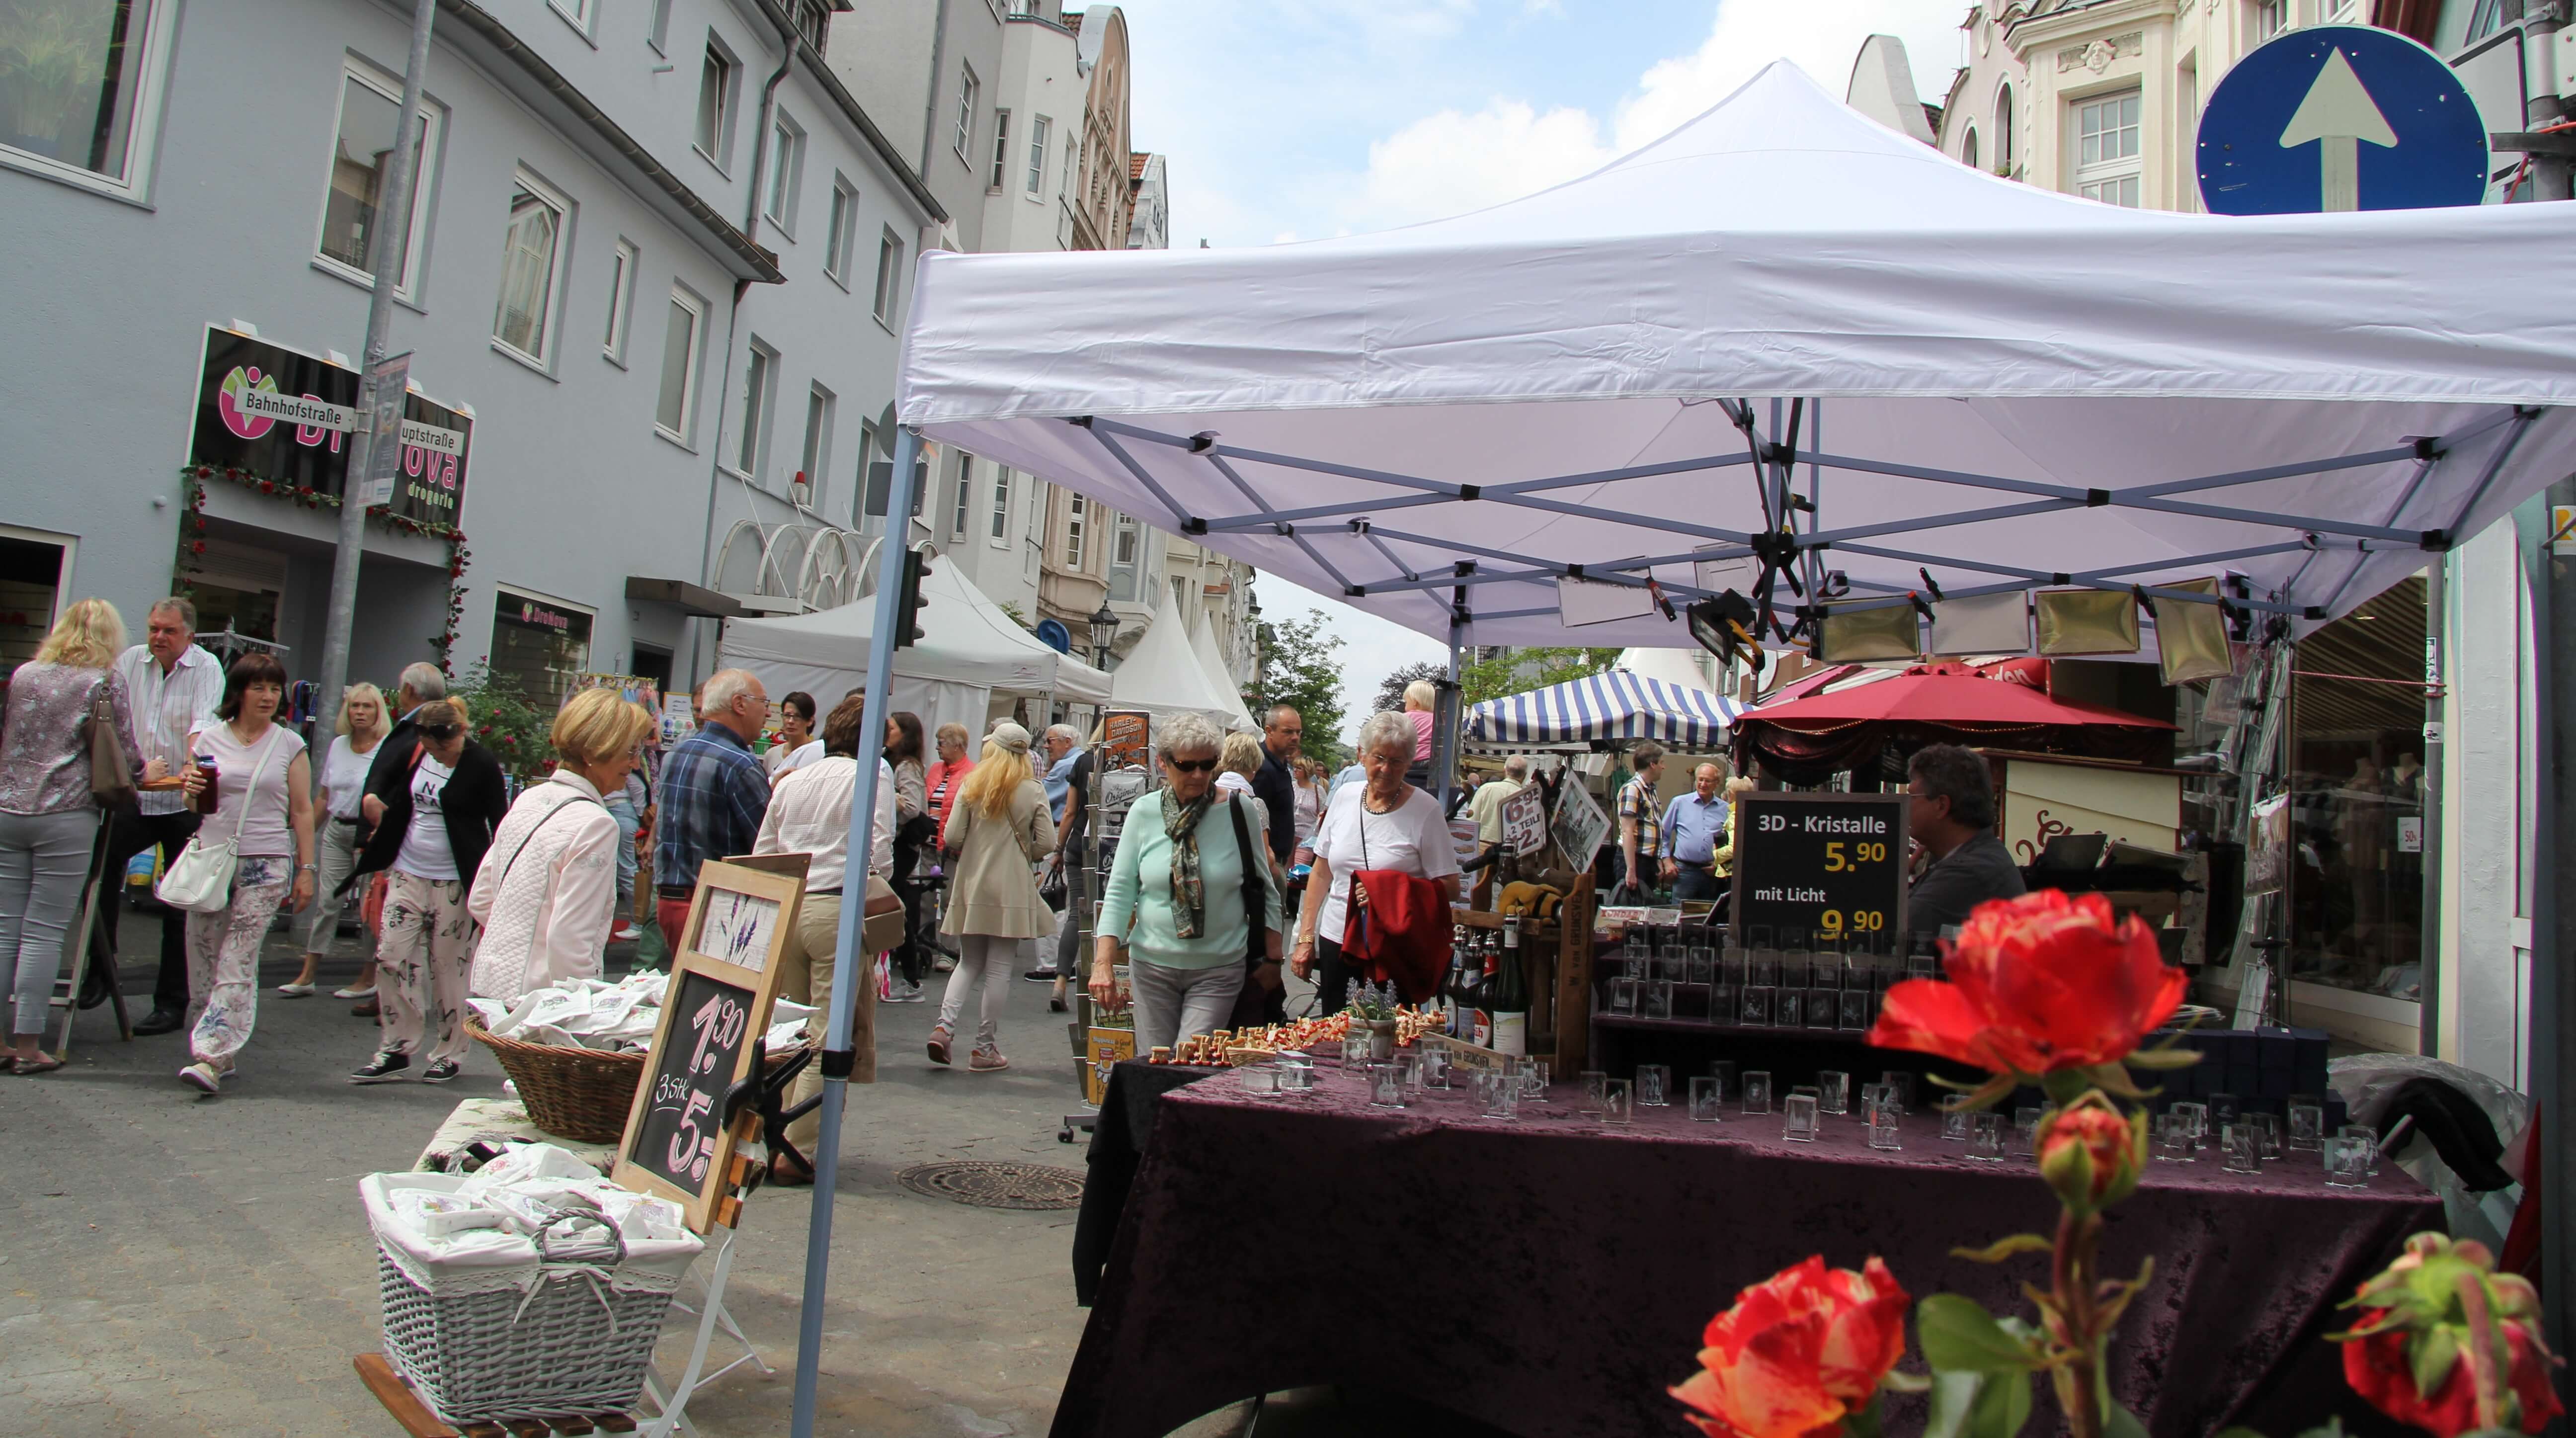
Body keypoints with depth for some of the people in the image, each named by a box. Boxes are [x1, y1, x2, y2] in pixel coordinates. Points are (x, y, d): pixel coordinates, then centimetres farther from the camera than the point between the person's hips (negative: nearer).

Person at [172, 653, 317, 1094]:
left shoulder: (289, 745, 5)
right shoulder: (210, 739, 9)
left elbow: (302, 811, 6)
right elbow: (195, 805, 17)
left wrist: (306, 869, 2)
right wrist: (192, 790, -6)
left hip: (265, 864, -3)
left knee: (238, 964, -10)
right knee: (202, 959, 4)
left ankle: (212, 1058, -14)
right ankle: (217, 1053, 16)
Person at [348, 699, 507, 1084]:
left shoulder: (481, 764, -11)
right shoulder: (416, 752, 5)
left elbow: (500, 823, -8)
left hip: (453, 882, -5)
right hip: (407, 875, 6)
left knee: (449, 968, 1)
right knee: (391, 958, 0)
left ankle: (450, 1053, 13)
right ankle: (396, 1049, 11)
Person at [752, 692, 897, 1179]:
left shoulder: (791, 780, 17)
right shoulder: (874, 774, 0)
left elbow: (762, 852, 17)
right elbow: (879, 850, -8)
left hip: (783, 909, 6)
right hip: (838, 908, -6)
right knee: (829, 1036, -2)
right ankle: (797, 1152, -3)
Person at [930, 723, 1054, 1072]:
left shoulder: (971, 786, 2)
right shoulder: (1034, 791, -2)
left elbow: (952, 838, -3)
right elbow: (1046, 844, -7)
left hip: (971, 886, 2)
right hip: (1011, 889, -2)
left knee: (969, 962, 15)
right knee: (999, 968, 3)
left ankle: (944, 1025, -3)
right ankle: (986, 1048, 7)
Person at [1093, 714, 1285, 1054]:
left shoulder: (1238, 809, -4)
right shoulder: (1144, 813, -2)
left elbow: (1265, 888, 4)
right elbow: (1120, 891, 0)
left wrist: (1272, 959, 4)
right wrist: (1103, 963, -8)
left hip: (1219, 971, -2)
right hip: (1152, 965, 2)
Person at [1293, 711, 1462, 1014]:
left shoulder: (1425, 810, -7)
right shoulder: (1344, 800, 6)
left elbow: (1449, 887, -7)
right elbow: (1321, 874, 14)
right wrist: (1306, 938, 11)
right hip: (1335, 942, 4)